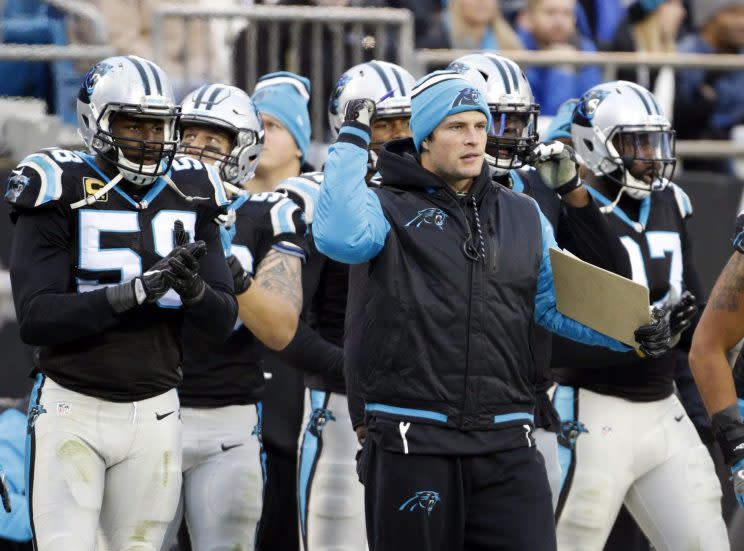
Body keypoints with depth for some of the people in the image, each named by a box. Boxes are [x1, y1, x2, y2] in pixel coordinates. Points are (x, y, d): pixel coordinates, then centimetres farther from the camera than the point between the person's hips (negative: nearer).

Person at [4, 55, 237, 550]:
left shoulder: (191, 197, 6)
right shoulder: (62, 193, -6)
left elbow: (223, 322, 5)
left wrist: (193, 287, -19)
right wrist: (132, 292, -26)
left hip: (155, 411, 4)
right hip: (73, 410, -4)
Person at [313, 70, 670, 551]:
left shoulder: (524, 217, 16)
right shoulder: (390, 208, 1)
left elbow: (558, 303, 16)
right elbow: (340, 237, -20)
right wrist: (352, 141, -13)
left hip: (507, 446, 3)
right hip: (412, 441, -3)